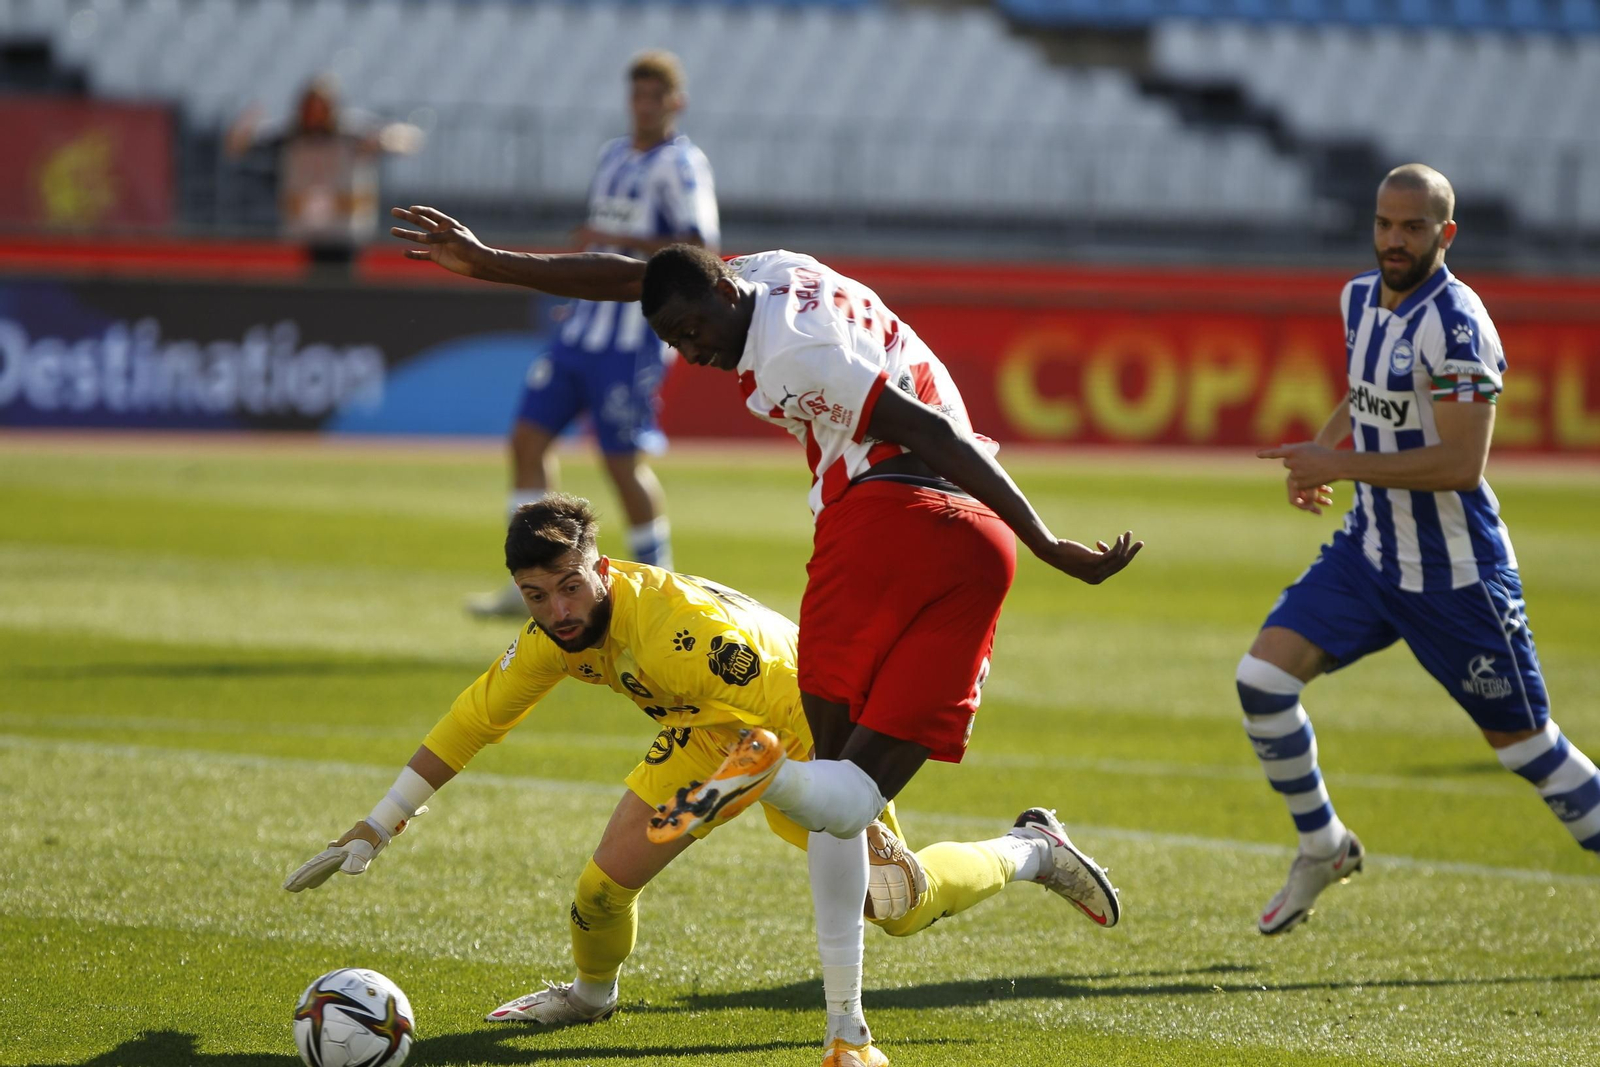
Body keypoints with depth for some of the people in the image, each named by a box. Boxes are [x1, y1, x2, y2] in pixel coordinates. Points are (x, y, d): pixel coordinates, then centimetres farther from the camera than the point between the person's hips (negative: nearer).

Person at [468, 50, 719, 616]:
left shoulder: (681, 164, -10)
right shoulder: (613, 155, 15)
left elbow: (700, 248, -20)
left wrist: (622, 241, -22)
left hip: (635, 333, -8)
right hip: (582, 327, 8)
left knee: (624, 459, -8)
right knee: (529, 436, 5)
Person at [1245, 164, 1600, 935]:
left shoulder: (1455, 323, -20)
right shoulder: (1360, 300, 5)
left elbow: (1461, 463, -25)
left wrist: (1343, 466, -23)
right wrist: (1319, 450, 9)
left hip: (1455, 574, -7)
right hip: (1369, 552, 7)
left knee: (1523, 742, 1)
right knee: (1263, 677, -7)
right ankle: (1323, 849, 11)